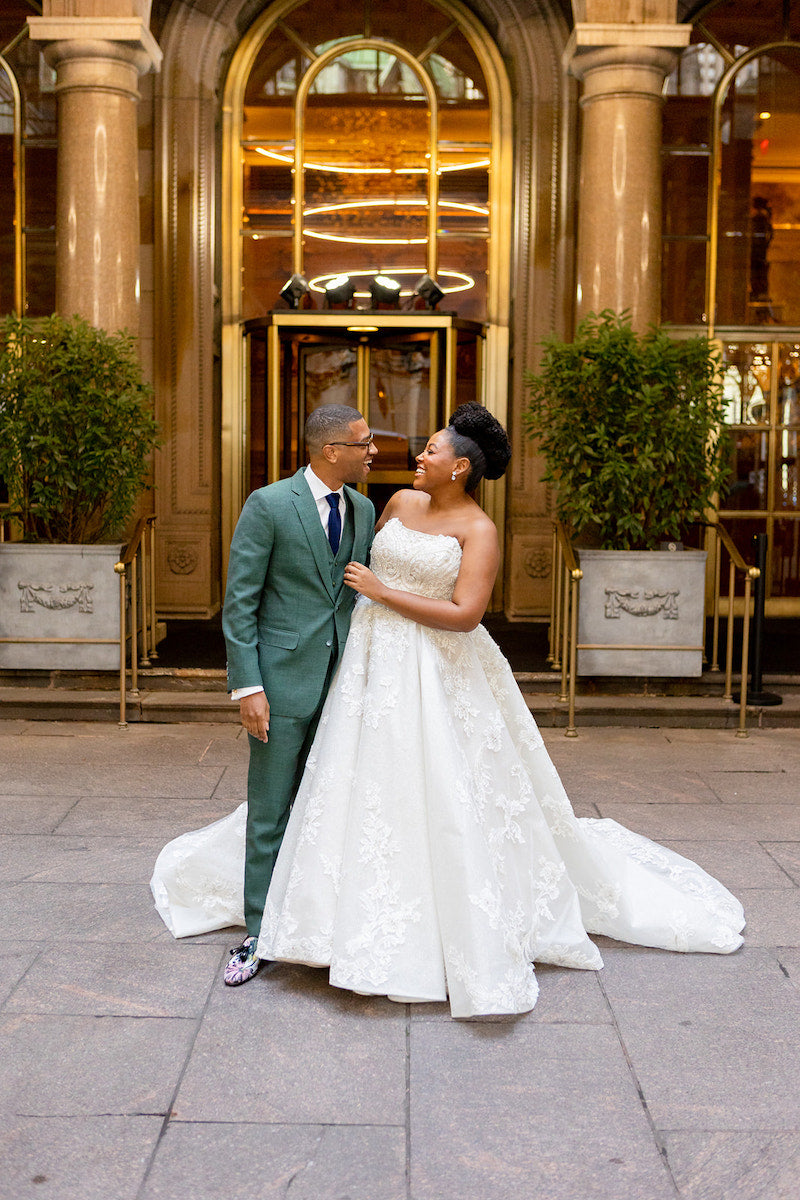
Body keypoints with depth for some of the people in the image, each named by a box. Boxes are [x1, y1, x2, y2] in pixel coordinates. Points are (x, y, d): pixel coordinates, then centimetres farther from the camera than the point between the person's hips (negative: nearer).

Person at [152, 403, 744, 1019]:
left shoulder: (479, 530, -10)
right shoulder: (401, 503, 8)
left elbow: (465, 614, -20)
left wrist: (382, 592, -16)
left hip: (438, 675, -6)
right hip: (376, 665, 6)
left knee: (441, 792, -3)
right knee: (367, 787, 9)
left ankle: (469, 937, 14)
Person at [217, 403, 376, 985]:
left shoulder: (363, 509, 8)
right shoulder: (268, 505, -9)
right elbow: (240, 602, -9)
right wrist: (248, 687, -14)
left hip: (345, 681, 5)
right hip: (284, 681, -5)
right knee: (270, 816, 4)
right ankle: (260, 936, 16)